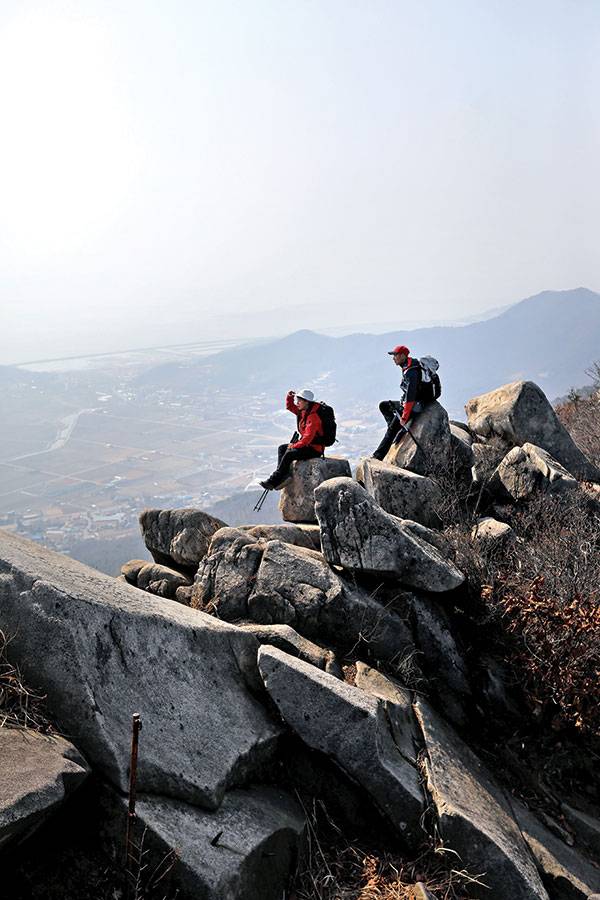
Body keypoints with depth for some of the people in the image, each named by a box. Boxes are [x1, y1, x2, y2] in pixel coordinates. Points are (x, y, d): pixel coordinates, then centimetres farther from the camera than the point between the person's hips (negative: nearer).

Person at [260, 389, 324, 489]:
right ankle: (281, 476, -4)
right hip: (306, 444, 11)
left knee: (289, 454, -24)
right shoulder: (302, 411, 8)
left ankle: (274, 481, -20)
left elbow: (308, 436, -27)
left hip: (315, 448, -11)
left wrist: (295, 445, -18)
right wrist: (290, 397, 1)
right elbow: (290, 406, 21)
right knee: (282, 448, 7)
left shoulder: (313, 416, -22)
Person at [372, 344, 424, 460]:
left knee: (391, 431, -9)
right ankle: (398, 427, 9)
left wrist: (404, 417, -26)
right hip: (405, 402, 10)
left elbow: (410, 395, -29)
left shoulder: (410, 372, -25)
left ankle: (378, 457, -7)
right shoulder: (407, 368, 6)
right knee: (383, 405, 18)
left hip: (412, 406, -10)